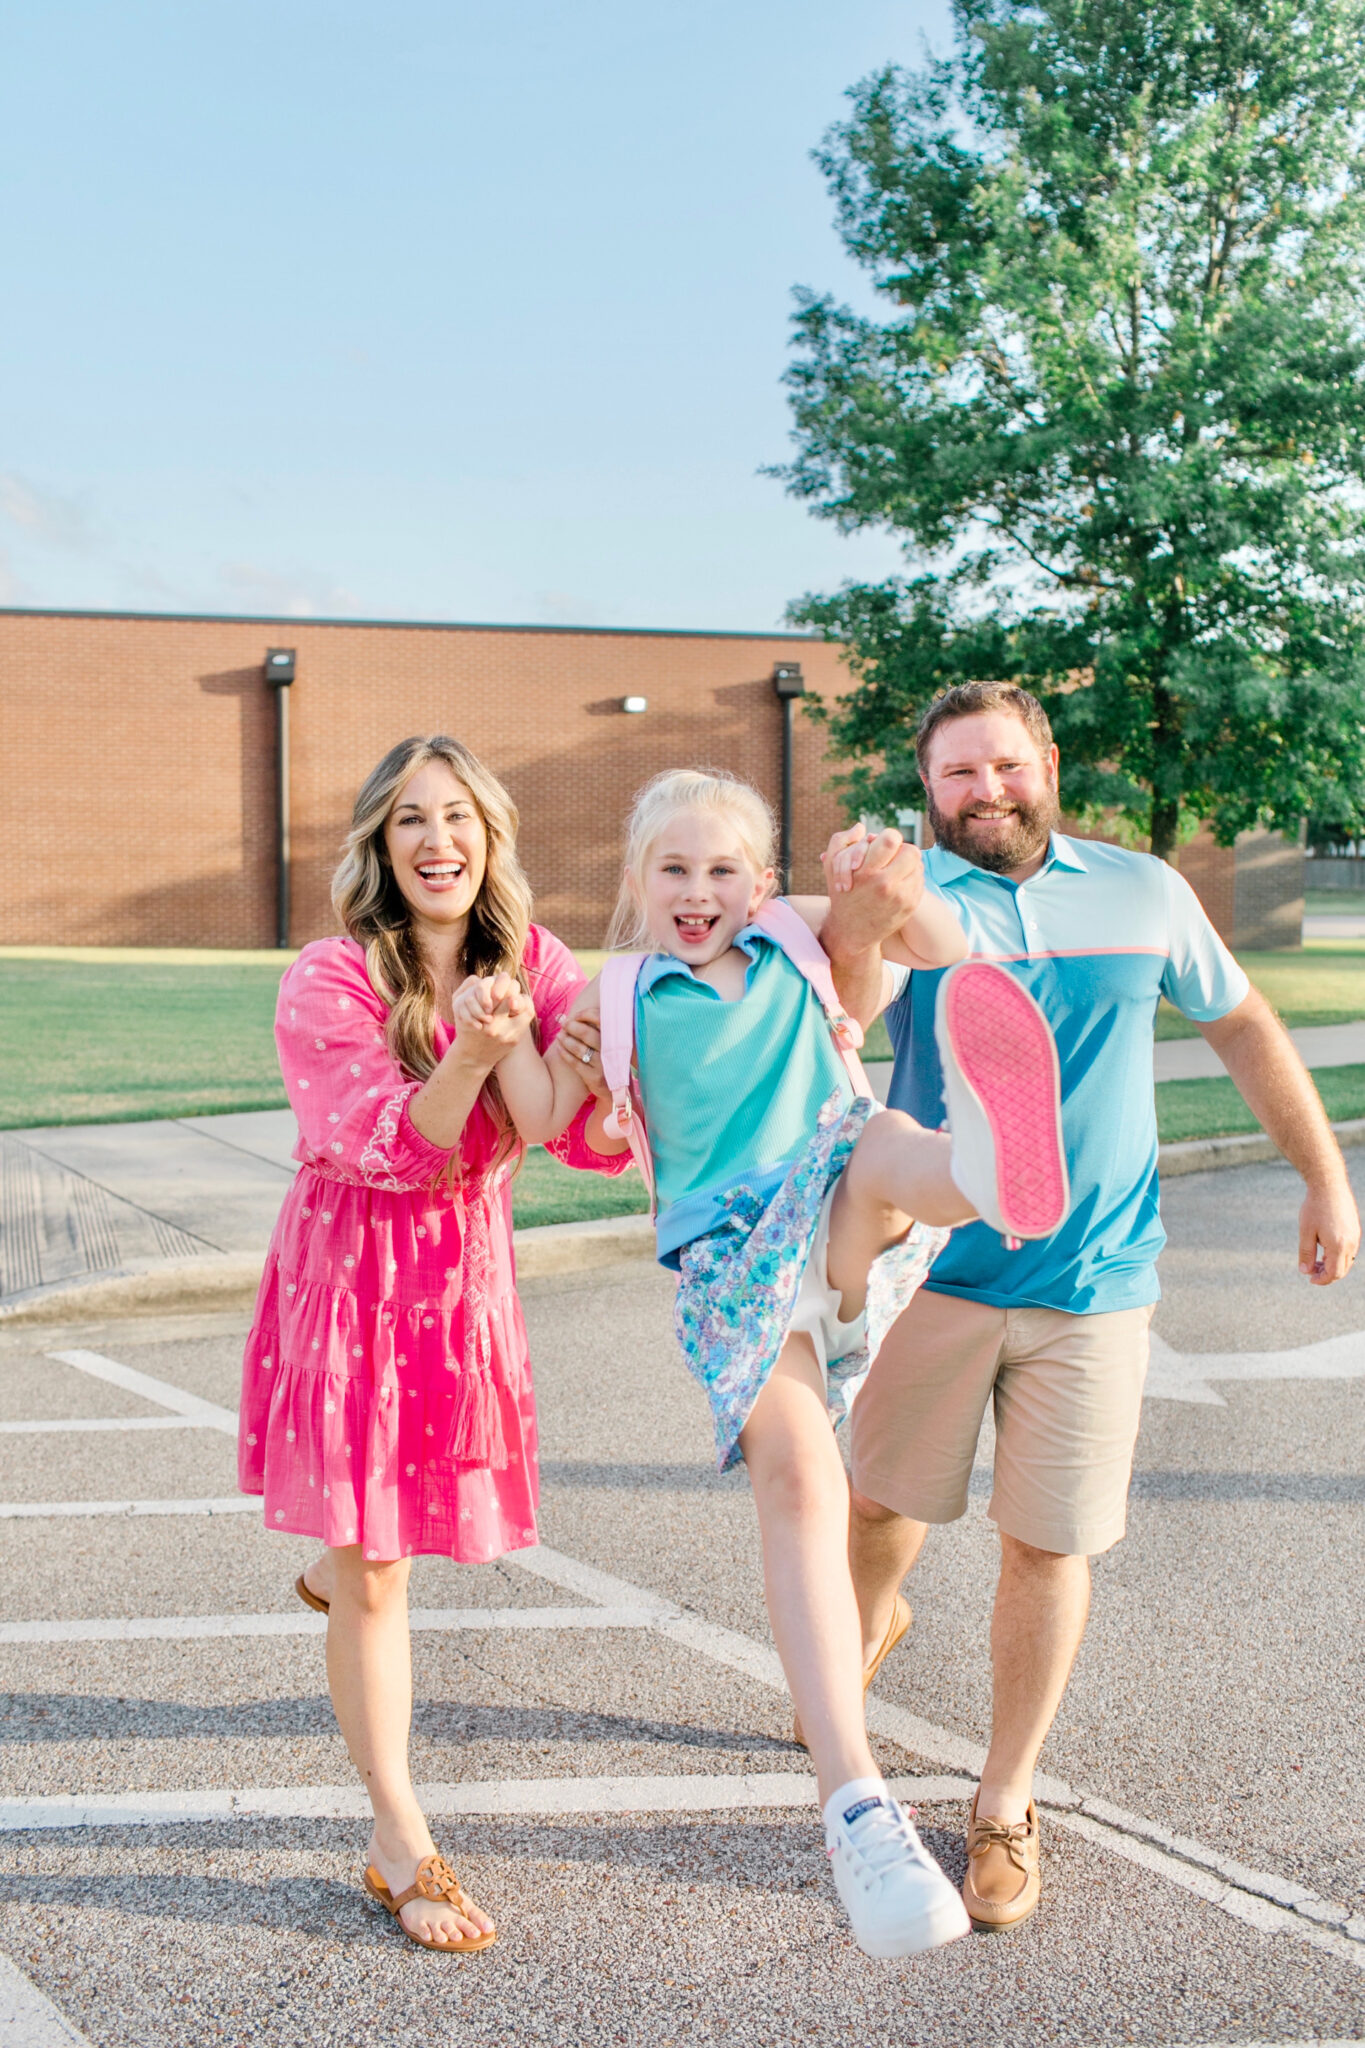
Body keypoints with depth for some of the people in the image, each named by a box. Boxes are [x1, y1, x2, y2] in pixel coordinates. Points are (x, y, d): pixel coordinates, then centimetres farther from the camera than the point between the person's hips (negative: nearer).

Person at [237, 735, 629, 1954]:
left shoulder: (531, 962, -3)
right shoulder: (328, 982, -15)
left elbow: (599, 1139, -11)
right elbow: (394, 1149, -22)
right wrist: (476, 1052, -36)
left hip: (470, 1269, 4)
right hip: (355, 1267, -4)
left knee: (437, 1516, 19)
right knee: (376, 1578, 1)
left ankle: (342, 1554, 56)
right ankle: (401, 1846, 16)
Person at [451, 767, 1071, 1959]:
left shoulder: (794, 936, 19)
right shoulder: (619, 996, 15)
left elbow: (945, 949, 20)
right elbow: (545, 1119, 11)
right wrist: (503, 1035, -7)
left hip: (838, 1212, 1)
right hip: (731, 1248, -1)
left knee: (882, 1142, -34)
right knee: (793, 1466, -21)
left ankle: (998, 1163, -74)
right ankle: (854, 1800, -26)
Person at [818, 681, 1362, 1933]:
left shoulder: (1143, 892, 3)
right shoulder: (914, 892, -6)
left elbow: (1244, 1028, 15)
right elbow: (843, 1012, -26)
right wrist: (857, 922, -47)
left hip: (1093, 1283, 1)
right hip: (932, 1269, -1)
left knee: (1047, 1544, 5)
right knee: (884, 1502, 13)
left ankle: (1005, 1802, 24)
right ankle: (857, 1639, 48)